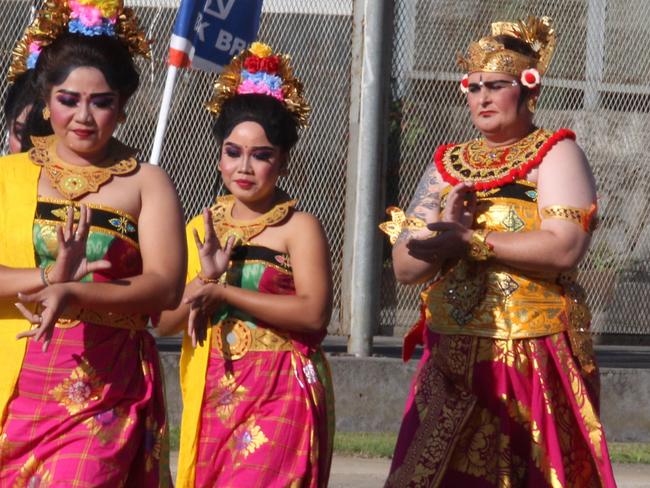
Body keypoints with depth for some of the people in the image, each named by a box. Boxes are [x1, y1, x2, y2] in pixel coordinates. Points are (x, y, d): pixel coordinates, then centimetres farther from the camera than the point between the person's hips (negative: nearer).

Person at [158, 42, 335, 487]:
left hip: (280, 396, -5)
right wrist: (204, 278, -10)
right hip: (213, 396, 5)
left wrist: (221, 291, -13)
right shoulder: (202, 228, 12)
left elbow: (314, 313, -17)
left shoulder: (299, 228, -4)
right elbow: (164, 321, 8)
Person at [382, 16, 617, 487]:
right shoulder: (447, 165, 15)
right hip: (453, 360, 4)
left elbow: (564, 249, -17)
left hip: (534, 357, -4)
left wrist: (469, 241, -15)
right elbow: (405, 266, 9)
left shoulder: (555, 154, 0)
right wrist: (446, 228, -11)